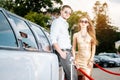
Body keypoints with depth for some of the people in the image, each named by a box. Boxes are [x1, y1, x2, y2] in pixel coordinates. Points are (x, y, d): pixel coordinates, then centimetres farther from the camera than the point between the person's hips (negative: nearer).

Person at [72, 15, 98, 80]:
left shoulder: (91, 34, 4)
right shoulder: (76, 35, 4)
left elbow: (93, 48, 4)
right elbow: (73, 48, 7)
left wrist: (91, 60, -4)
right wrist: (74, 60, -2)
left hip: (89, 58, 0)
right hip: (80, 58, 0)